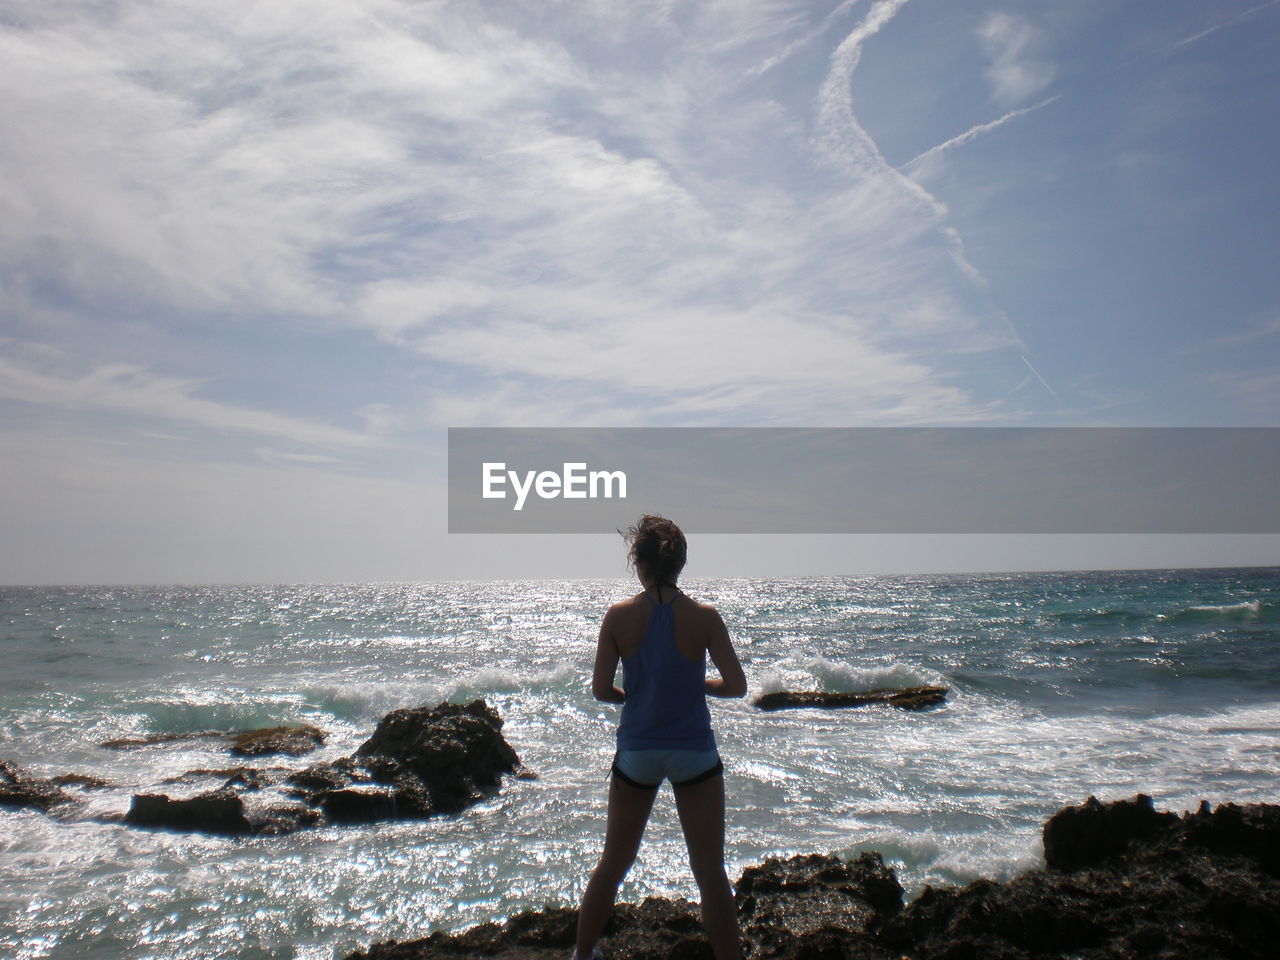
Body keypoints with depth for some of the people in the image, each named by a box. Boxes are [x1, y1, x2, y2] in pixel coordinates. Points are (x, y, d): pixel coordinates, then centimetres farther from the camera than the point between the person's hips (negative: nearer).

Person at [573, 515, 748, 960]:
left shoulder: (618, 616, -9)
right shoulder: (704, 617, -11)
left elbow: (601, 690, -6)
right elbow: (736, 686, -8)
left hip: (636, 752, 2)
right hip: (694, 752, -2)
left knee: (613, 863, 20)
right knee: (711, 870, 8)